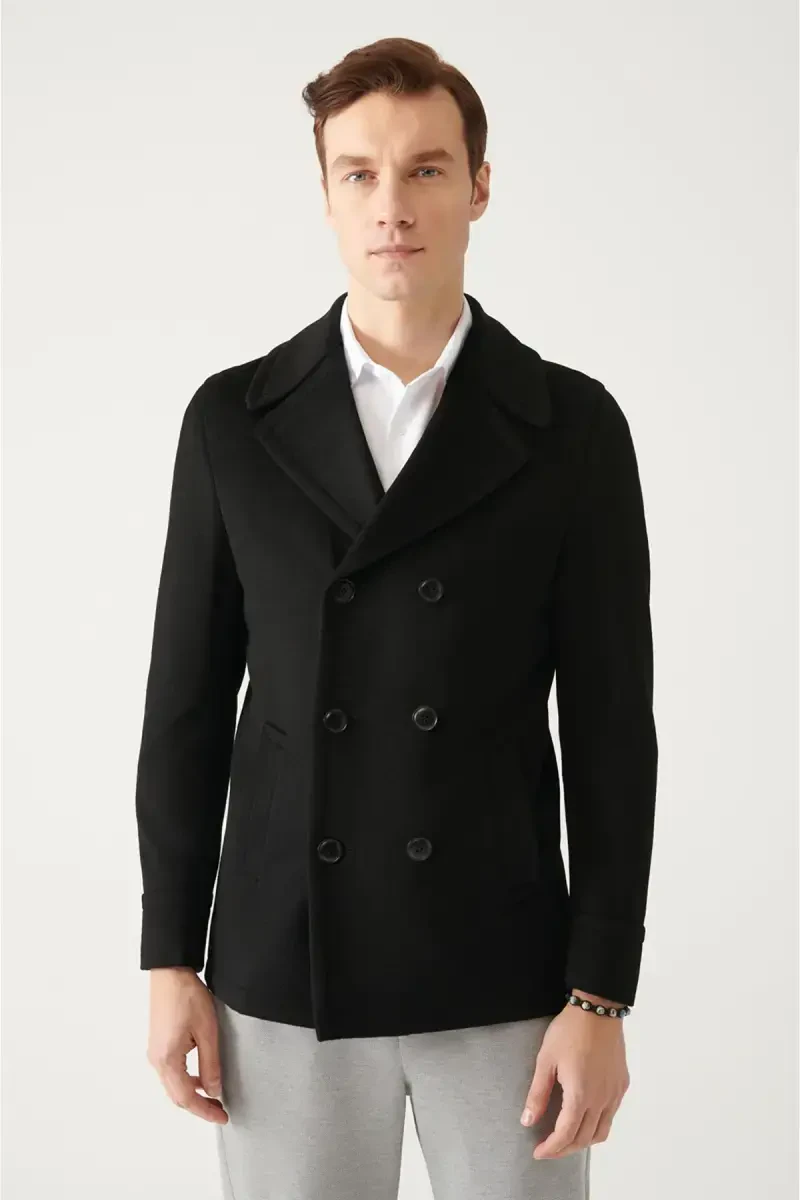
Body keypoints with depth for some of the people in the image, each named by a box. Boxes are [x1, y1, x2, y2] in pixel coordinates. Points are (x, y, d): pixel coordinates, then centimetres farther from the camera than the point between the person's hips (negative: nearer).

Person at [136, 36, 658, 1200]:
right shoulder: (233, 419, 1)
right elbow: (189, 702, 4)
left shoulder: (572, 427, -3)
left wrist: (600, 999, -8)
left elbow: (610, 727, -3)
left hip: (502, 974, -1)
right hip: (286, 972, 1)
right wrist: (171, 959, 1)